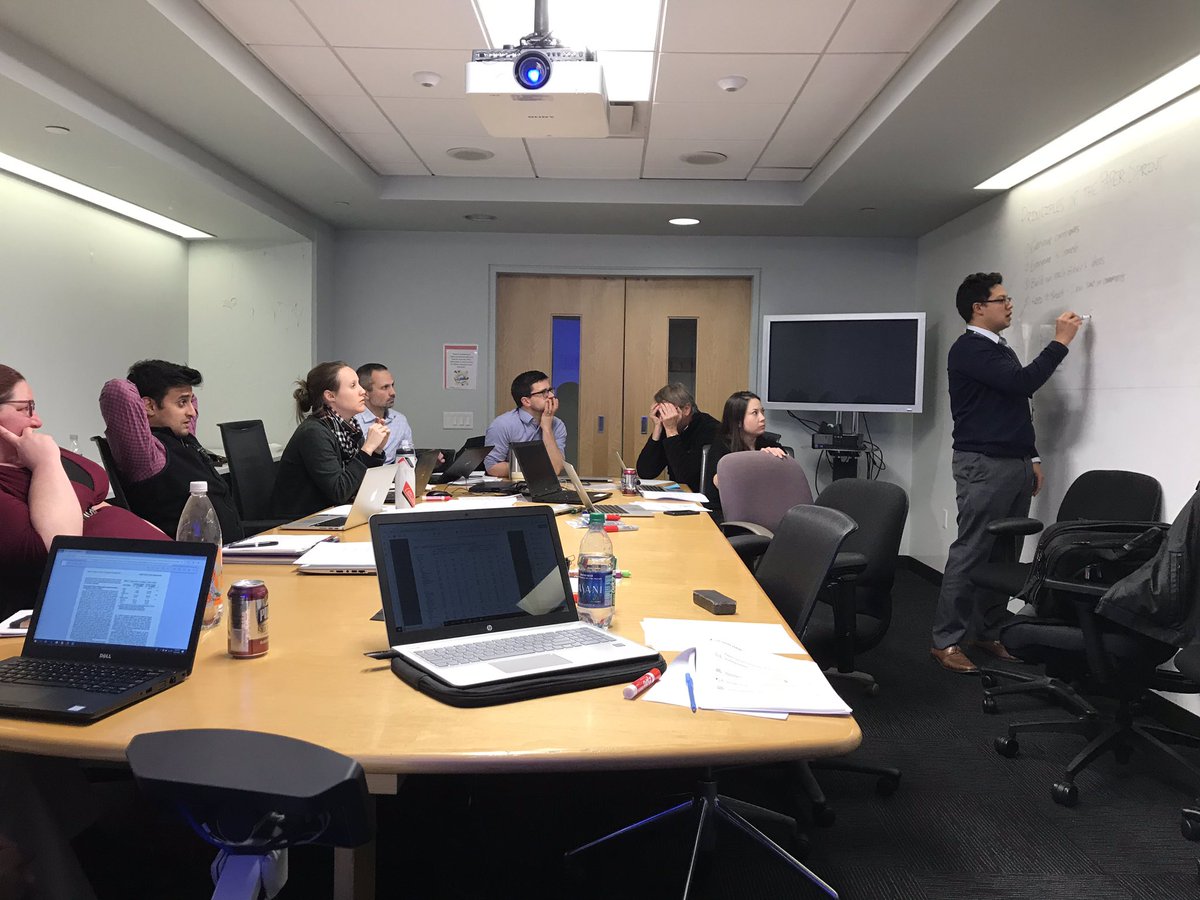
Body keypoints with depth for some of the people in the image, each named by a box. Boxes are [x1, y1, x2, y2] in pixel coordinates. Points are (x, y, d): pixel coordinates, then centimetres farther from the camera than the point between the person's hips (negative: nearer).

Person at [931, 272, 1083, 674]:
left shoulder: (1001, 350, 19)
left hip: (1015, 466, 9)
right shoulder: (968, 349, -9)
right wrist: (1060, 342, -10)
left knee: (1004, 554, 8)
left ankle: (987, 632, 17)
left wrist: (1031, 458, 20)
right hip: (983, 465, -8)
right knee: (970, 554, -8)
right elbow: (1022, 382, -20)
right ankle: (946, 640, -3)